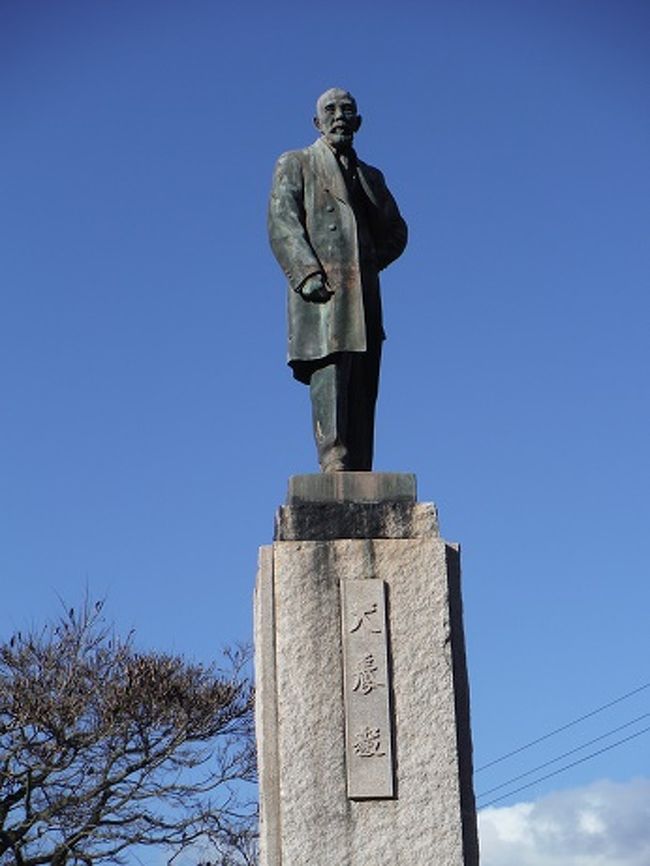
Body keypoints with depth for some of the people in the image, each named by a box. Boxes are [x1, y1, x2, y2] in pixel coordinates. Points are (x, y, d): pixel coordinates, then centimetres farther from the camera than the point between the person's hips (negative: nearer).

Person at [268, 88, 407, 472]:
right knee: (329, 382, -18)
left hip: (364, 297, 5)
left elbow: (396, 231, 26)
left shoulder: (371, 176, 28)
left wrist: (372, 262, 6)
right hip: (320, 292, -5)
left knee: (362, 394, -1)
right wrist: (308, 273, -16)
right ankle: (335, 473, -26)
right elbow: (281, 224, -1)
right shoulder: (295, 165, 14)